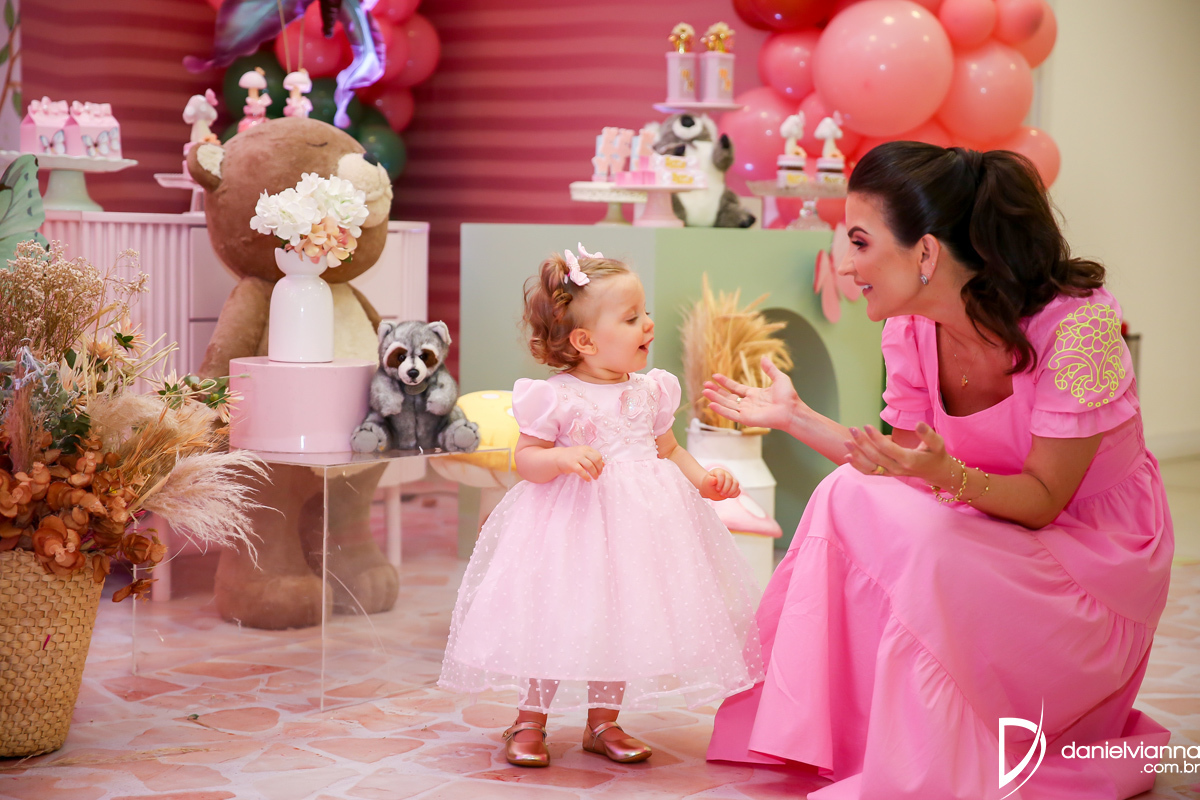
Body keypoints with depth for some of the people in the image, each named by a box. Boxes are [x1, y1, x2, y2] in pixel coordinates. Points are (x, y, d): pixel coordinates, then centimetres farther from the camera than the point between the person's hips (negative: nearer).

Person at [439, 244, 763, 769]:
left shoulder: (649, 392, 5)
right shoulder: (556, 398, -12)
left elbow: (669, 449, 16)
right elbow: (526, 459, -9)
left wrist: (702, 479, 0)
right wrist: (562, 458, -27)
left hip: (638, 518, 5)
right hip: (572, 521, -5)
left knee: (622, 617, 11)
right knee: (555, 621, -1)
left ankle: (603, 721, 26)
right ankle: (530, 721, 17)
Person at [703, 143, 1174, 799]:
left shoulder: (1077, 322, -26)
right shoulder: (911, 327, -7)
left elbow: (1042, 498, -22)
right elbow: (903, 467, 2)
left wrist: (949, 476, -40)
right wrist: (794, 417, -2)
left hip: (1092, 553, -6)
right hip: (990, 539, 6)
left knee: (910, 537, -31)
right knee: (847, 497, -19)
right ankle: (838, 743, -5)